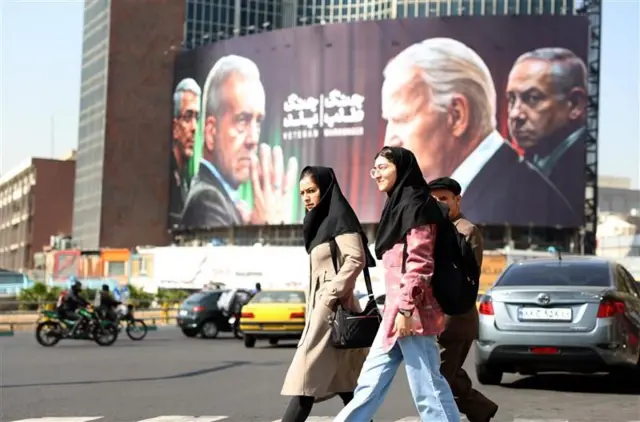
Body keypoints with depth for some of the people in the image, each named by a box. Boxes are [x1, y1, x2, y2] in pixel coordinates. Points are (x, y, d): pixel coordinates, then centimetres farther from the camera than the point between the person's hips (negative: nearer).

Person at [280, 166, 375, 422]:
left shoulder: (339, 217, -7)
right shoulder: (320, 222, 20)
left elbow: (356, 259, -20)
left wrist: (331, 296, -21)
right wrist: (312, 306, 12)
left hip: (332, 307, -9)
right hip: (321, 305, 9)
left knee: (306, 377, -12)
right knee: (344, 382, 7)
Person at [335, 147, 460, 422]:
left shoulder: (416, 205, -9)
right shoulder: (398, 205, 19)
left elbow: (419, 264, -17)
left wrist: (406, 310, -21)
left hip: (411, 312, -10)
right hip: (397, 310, 10)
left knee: (427, 388, -7)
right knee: (370, 383, 12)